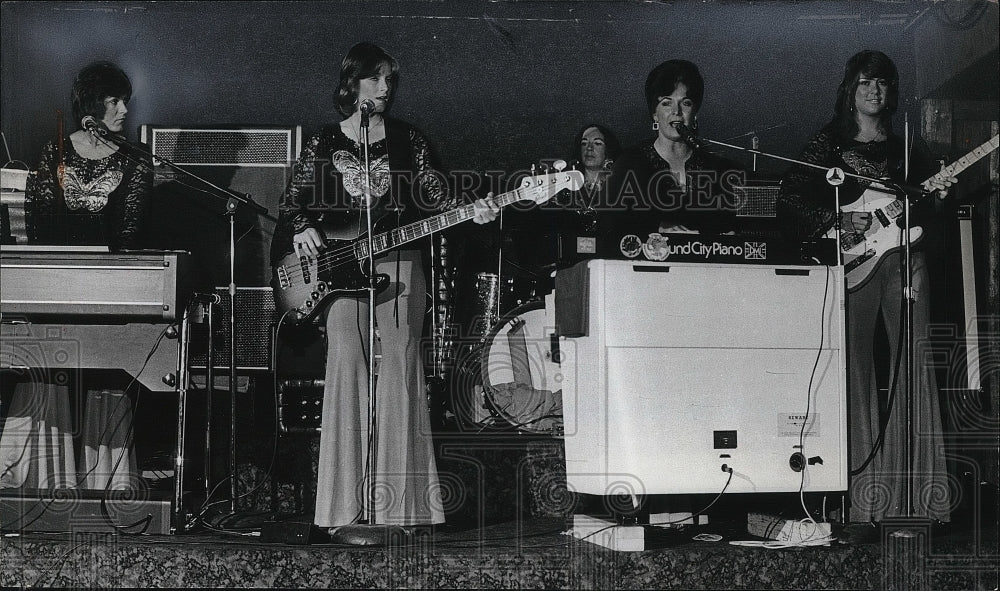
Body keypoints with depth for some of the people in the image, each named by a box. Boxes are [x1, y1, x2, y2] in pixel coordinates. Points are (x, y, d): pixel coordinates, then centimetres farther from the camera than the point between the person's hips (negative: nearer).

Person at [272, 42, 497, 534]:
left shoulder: (408, 141, 12)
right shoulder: (324, 143, 10)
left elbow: (435, 198, 7)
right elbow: (293, 199, 10)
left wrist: (471, 213, -10)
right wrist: (301, 228, -9)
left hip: (399, 265, 1)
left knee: (399, 373, -5)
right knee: (346, 368, -12)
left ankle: (400, 506, 1)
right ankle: (345, 510, -9)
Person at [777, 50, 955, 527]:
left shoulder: (906, 147, 17)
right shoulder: (828, 144, 8)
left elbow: (927, 214, 18)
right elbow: (789, 200, 1)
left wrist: (936, 193, -3)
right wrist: (837, 221, -10)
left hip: (904, 258, 3)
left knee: (914, 362, -5)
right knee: (857, 368, -4)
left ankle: (915, 483, -3)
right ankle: (865, 490, 0)